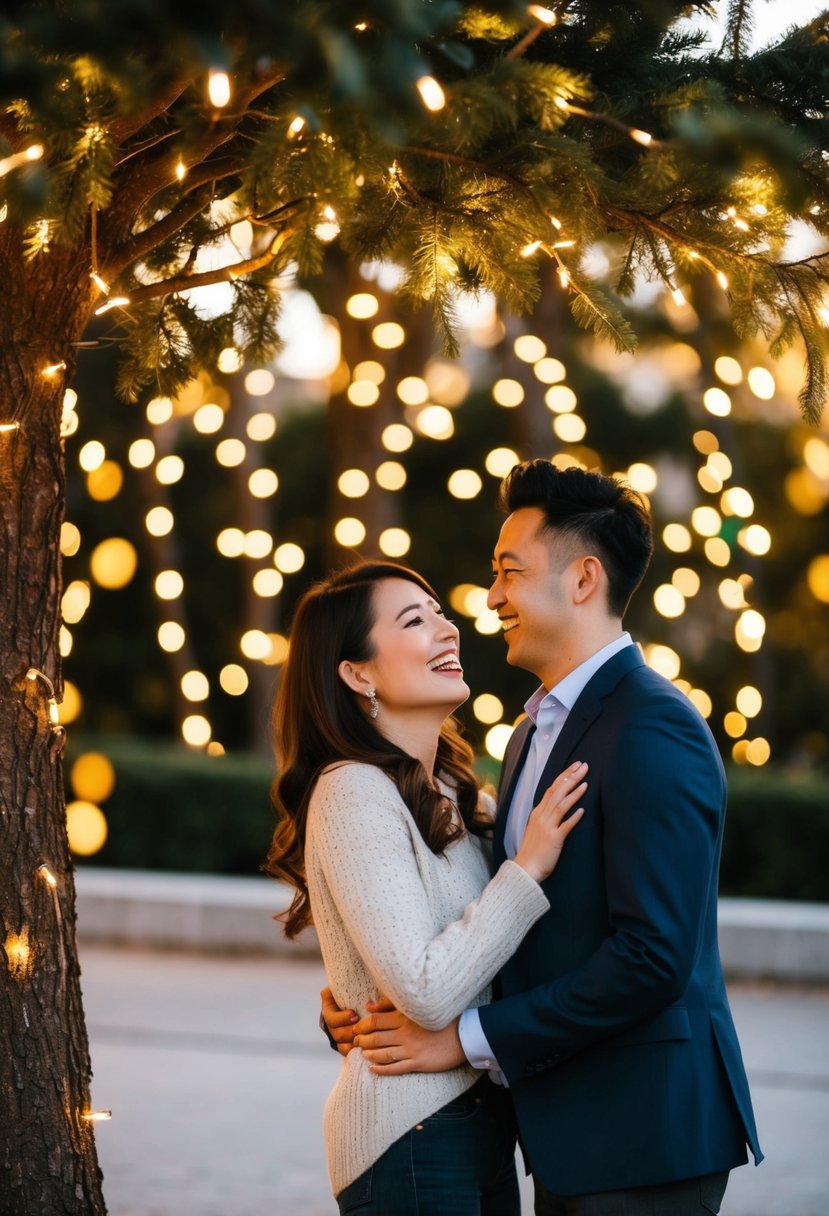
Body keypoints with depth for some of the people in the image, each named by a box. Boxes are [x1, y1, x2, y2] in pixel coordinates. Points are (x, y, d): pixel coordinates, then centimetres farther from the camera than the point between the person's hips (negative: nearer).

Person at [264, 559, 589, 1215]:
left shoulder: (454, 795, 12)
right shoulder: (354, 794, -16)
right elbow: (427, 993, -22)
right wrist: (528, 867, -18)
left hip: (480, 1121, 8)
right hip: (413, 1137, -8)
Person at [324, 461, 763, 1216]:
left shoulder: (653, 730, -16)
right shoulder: (540, 729, 14)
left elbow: (653, 956, -23)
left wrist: (469, 1038, -18)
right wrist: (389, 1004, 0)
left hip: (643, 1136, -8)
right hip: (569, 1130, 8)